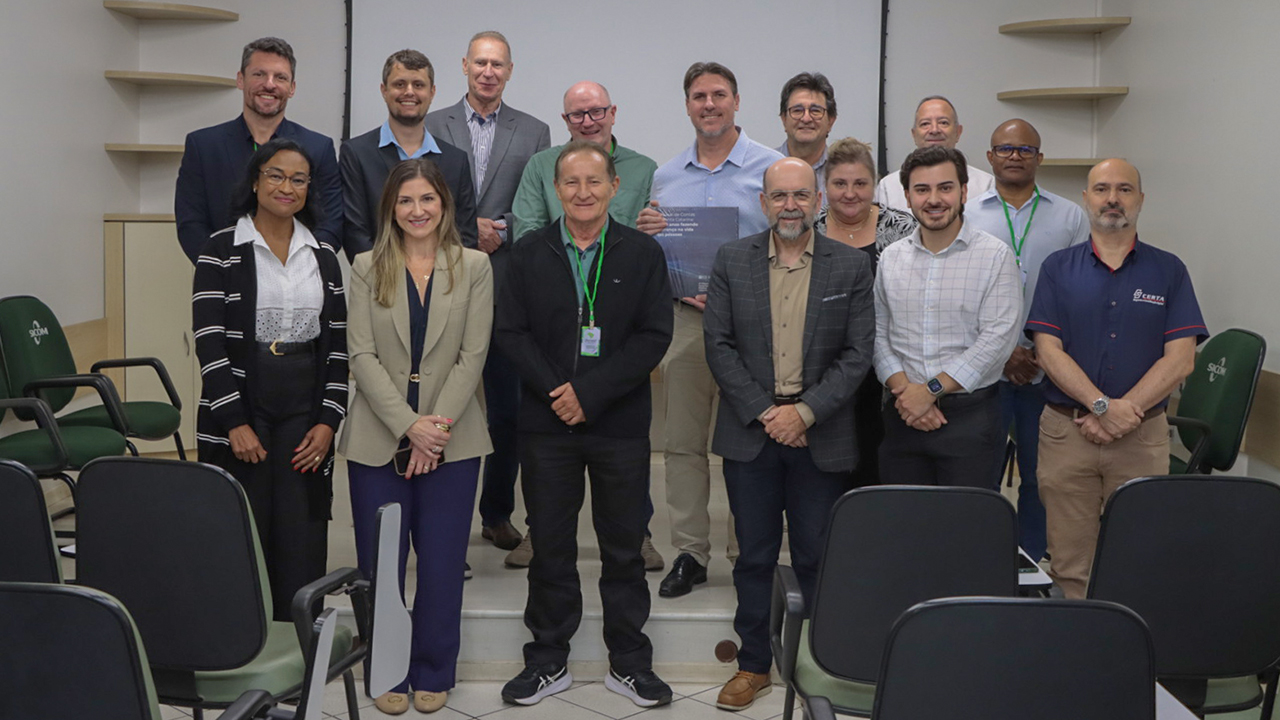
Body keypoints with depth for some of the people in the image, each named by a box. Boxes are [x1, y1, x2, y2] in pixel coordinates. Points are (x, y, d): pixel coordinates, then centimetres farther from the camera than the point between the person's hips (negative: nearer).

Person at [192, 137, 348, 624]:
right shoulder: (222, 251, -1)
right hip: (240, 413, -3)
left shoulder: (323, 256, 10)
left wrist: (328, 420, -1)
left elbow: (337, 345, 9)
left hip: (306, 417, 3)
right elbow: (209, 342, -6)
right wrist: (235, 423, -12)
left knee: (303, 548, 3)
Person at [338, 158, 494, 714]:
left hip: (451, 439, 0)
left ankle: (434, 674, 21)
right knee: (380, 563, 6)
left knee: (441, 563, 5)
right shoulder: (367, 268, 4)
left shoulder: (474, 267, 3)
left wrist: (437, 427, -11)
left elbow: (472, 354, -2)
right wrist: (409, 425, -14)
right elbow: (363, 356, -3)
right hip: (378, 437, 1)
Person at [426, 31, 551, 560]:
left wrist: (500, 230, -11)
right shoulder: (433, 127, 7)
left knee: (509, 408, 5)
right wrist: (464, 228, -11)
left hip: (508, 285, 1)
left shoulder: (534, 133, 9)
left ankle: (497, 512, 20)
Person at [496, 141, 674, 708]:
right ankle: (548, 660, 23)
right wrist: (556, 391, -14)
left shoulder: (643, 253, 1)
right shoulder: (529, 253, 5)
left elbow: (654, 336, -6)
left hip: (620, 425, -1)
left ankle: (629, 661, 21)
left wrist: (590, 393, -14)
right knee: (550, 545, 9)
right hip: (546, 425, 1)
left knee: (623, 547, 8)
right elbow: (512, 331, 0)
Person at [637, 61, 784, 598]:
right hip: (684, 317, 4)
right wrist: (643, 232, -3)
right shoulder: (666, 176, 14)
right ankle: (689, 551, 15)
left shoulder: (770, 168, 0)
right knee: (682, 441, 6)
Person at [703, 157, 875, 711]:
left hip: (820, 437, -1)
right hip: (750, 433, 1)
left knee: (817, 557, 6)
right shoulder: (732, 261, 4)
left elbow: (858, 352, -2)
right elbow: (719, 344, -1)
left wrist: (805, 412, -12)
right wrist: (764, 413, -8)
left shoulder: (852, 266, 2)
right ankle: (753, 665, 23)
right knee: (755, 556, 10)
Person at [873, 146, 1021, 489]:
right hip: (903, 415, 3)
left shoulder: (995, 256, -3)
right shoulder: (890, 258, 10)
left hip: (970, 413, -3)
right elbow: (878, 334, 7)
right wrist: (903, 389, -9)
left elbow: (998, 337, -11)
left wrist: (931, 390, -13)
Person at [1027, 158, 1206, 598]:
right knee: (1069, 564, 3)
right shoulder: (1058, 268, 5)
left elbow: (1180, 359, -3)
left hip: (1143, 435, 0)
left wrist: (1123, 414, -13)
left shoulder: (1168, 270, 5)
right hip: (1066, 429, 0)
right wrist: (1103, 405, -16)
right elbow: (1048, 351, -4)